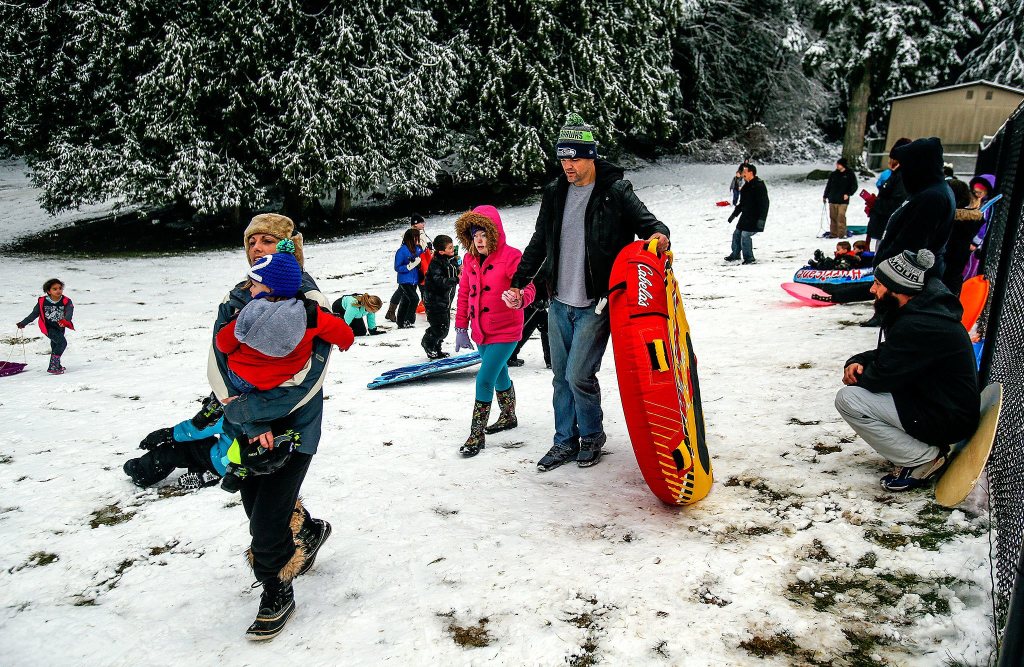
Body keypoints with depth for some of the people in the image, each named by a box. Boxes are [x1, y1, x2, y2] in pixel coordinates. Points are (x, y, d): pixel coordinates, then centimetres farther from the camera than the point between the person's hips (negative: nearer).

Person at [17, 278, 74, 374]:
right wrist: (23, 323, 0)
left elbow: (69, 312, -32)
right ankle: (53, 367, -22)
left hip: (60, 327, 4)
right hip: (48, 327, -4)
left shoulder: (66, 301, -15)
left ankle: (56, 365, 45)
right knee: (62, 342, -23)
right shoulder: (43, 301, -15)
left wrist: (65, 320, -52)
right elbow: (34, 314, -3)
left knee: (55, 345, 25)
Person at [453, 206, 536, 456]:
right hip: (481, 332, 7)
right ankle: (508, 417, 46)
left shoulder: (511, 256, -15)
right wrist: (461, 328, 9)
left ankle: (477, 435, -1)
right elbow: (464, 294, 10)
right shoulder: (470, 260, 4)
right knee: (499, 377, 23)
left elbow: (528, 288, -22)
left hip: (505, 332, -6)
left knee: (484, 380, -12)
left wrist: (519, 300, -46)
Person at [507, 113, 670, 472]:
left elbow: (648, 224, -6)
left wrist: (659, 236, -29)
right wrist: (518, 281, 15)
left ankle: (592, 436, 17)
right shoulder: (555, 193, 8)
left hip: (595, 304, -5)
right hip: (559, 303, 5)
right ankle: (565, 442, 25)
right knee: (561, 376, 11)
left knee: (578, 375, -8)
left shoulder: (616, 192, -7)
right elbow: (539, 243, 17)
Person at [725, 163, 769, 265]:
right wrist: (734, 214, 25)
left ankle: (749, 258, -3)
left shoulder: (759, 186, -16)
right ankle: (735, 255, 33)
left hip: (755, 218, -9)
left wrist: (761, 219, -27)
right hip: (746, 216, 9)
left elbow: (764, 203, -21)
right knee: (736, 234, 15)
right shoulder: (747, 186, 13)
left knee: (745, 235, -15)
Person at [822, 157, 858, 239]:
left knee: (841, 217, -11)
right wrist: (825, 196, 16)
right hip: (832, 200, 4)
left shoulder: (849, 174, 1)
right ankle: (833, 233, 10)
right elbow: (828, 185, 18)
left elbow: (854, 186, 3)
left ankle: (842, 233, -7)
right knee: (833, 217, 4)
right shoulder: (833, 174, 11)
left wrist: (848, 194, -10)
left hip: (843, 200, -4)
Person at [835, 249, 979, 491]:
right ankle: (928, 447, 13)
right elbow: (886, 353, 16)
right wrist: (858, 362, -3)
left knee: (848, 399, -18)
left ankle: (924, 459, -5)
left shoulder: (918, 326, -27)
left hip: (945, 421, -10)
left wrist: (856, 376, -2)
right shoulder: (926, 310, 5)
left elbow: (881, 377, -23)